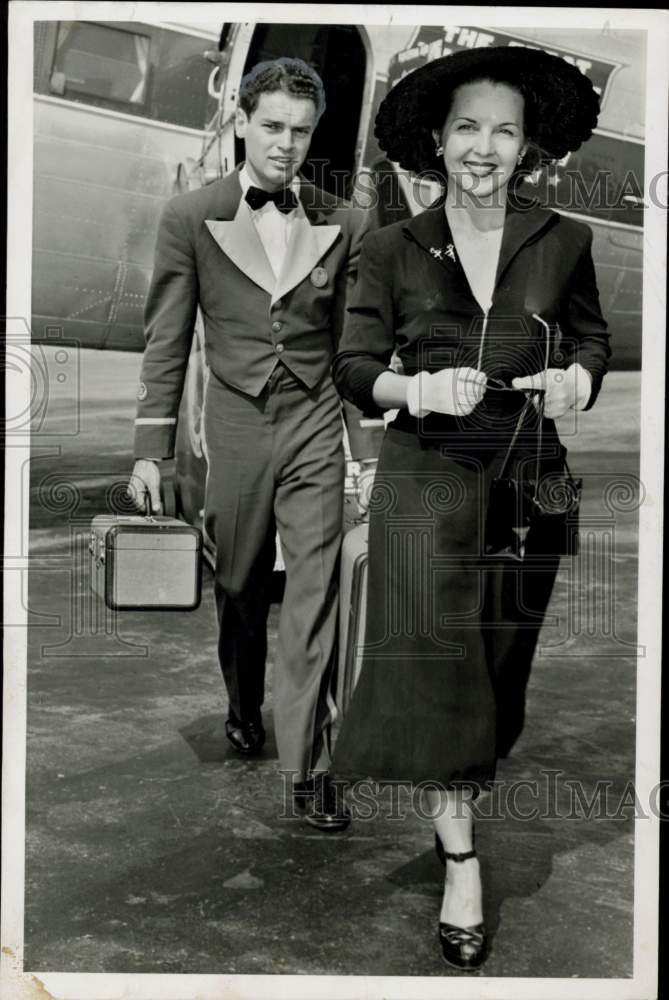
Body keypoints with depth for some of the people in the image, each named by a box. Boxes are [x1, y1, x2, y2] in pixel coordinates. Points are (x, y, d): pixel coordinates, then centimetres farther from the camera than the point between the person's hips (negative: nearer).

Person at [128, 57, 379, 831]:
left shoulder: (344, 224, 3)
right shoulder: (189, 217, 0)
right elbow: (165, 343, 1)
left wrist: (370, 447, 5)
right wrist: (151, 448, -1)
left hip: (315, 427, 0)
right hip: (234, 427, 0)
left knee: (314, 598, -4)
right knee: (238, 590, 14)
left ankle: (308, 766, 3)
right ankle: (243, 710, 40)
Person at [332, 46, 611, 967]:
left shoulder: (564, 242, 4)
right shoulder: (391, 249, 2)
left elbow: (594, 336, 15)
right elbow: (354, 367, 2)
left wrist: (578, 377, -7)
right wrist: (416, 390, -17)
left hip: (528, 478, 2)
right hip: (425, 479, -1)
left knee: (507, 663, 7)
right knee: (434, 659, -7)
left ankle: (474, 792, 30)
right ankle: (460, 862, 3)